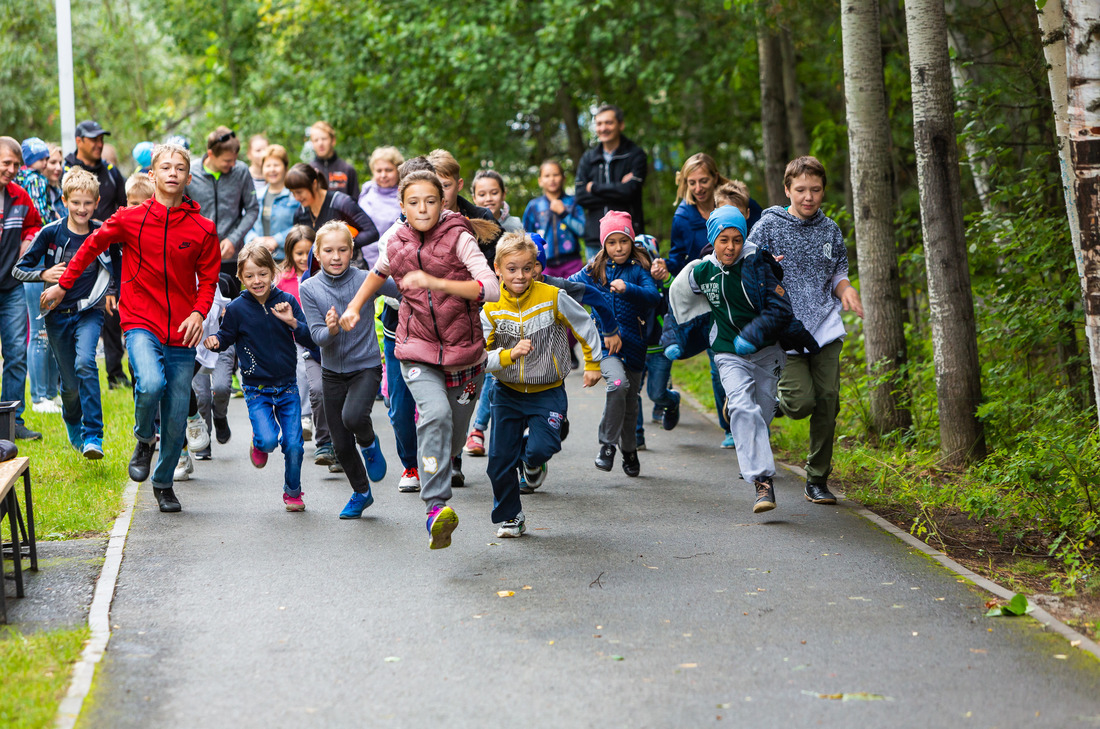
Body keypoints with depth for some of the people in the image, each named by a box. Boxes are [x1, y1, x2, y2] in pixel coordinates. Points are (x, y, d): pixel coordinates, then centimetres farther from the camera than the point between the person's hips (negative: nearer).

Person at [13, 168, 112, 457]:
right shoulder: (51, 233, -6)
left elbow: (116, 265, 18)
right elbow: (18, 270, -2)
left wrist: (112, 292, 6)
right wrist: (44, 274, -19)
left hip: (89, 311, -1)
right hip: (58, 314, 1)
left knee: (85, 363, -27)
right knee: (70, 383, 6)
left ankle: (92, 436, -25)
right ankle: (72, 425, 39)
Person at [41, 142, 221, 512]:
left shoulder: (203, 229, 1)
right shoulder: (129, 219, -1)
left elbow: (208, 278, 8)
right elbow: (92, 246, 14)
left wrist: (198, 313, -10)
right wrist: (63, 284, 16)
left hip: (181, 334, 2)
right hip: (141, 324, -2)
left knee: (176, 419, 4)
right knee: (150, 384, -30)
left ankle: (164, 483, 27)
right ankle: (143, 440, 2)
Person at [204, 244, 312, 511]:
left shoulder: (286, 301, -2)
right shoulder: (237, 308, -6)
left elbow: (309, 338, -2)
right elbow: (226, 336, 8)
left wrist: (293, 323, -20)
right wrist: (215, 341, -14)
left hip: (287, 386, 2)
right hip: (256, 388, -2)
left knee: (294, 444, -1)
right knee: (269, 439, -20)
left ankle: (293, 492, 23)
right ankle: (259, 443, 18)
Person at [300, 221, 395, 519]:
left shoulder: (366, 280, -11)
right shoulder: (309, 288, -6)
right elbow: (317, 336, -11)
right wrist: (330, 330, -32)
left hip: (366, 366, -3)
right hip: (332, 370, 3)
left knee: (353, 417, -30)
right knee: (341, 445, 8)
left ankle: (369, 444, 5)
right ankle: (361, 492, 33)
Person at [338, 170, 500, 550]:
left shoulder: (458, 237, -10)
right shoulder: (397, 245, 1)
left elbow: (491, 289, -24)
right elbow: (379, 272, 27)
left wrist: (435, 282, -32)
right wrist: (355, 306, 19)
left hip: (463, 354, 0)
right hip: (418, 353, 0)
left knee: (452, 440, 11)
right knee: (436, 413, -28)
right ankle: (436, 507, -37)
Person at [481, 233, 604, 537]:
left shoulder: (552, 297, -13)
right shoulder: (491, 309, -9)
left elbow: (586, 326, 2)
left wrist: (593, 363, 8)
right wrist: (510, 354, -27)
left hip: (548, 392, -2)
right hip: (508, 392, 2)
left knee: (540, 449, -22)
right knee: (500, 460, 0)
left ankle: (532, 462, 16)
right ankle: (509, 517, 21)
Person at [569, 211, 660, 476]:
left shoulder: (639, 269, -2)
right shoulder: (595, 269, 5)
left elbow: (654, 297, -17)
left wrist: (627, 289, -33)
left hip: (633, 342, 1)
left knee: (631, 401, 12)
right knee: (618, 383, -28)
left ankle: (629, 449, 36)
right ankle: (607, 444, -17)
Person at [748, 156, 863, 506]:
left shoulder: (830, 230, 11)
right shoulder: (769, 225, -1)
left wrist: (845, 289, -3)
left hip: (825, 327, 4)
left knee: (827, 401, -3)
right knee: (803, 402, -14)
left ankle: (817, 480, 9)